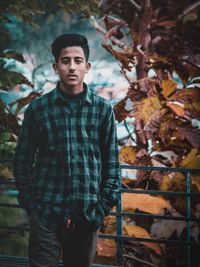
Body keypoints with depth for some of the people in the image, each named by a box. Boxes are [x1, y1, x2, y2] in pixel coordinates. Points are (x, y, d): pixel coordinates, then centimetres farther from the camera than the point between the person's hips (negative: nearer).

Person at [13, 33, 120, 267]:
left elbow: (111, 163, 5)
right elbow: (22, 161, 5)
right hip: (46, 213, -1)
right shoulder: (37, 108, 1)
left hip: (88, 214, 1)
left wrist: (103, 207, -1)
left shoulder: (103, 109, 4)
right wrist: (30, 204, -2)